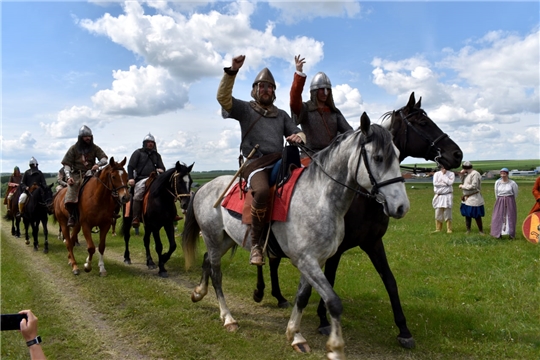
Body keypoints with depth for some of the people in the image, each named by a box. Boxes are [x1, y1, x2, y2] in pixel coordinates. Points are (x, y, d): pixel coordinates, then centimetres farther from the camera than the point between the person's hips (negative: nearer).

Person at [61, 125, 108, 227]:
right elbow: (67, 164, 5)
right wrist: (68, 176, -12)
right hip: (76, 175, -1)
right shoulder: (74, 148, 8)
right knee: (70, 200, -20)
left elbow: (104, 159, 0)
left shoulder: (95, 148, 10)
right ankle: (72, 216, 4)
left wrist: (98, 164, -23)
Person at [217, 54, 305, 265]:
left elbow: (298, 133, 21)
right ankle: (256, 243, -23)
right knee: (262, 191, -37)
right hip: (256, 164, -5)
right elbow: (223, 97, -4)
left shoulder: (281, 115, 25)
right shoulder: (245, 109, 12)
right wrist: (232, 71, -15)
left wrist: (298, 137, -4)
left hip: (279, 162, 5)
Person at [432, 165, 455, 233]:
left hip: (447, 196, -2)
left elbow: (450, 182, -15)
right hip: (439, 196, 2)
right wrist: (445, 184, -11)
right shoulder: (436, 174, 6)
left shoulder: (451, 174, 2)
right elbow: (435, 183, -8)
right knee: (438, 213, 4)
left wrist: (444, 175, -7)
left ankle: (449, 229, 7)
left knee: (447, 213, -2)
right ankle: (438, 229, 13)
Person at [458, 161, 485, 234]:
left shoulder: (475, 174, -17)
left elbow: (474, 186, -22)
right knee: (467, 215, 12)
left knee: (476, 216, -1)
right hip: (467, 198, 9)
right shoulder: (467, 174, 11)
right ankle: (468, 230, 21)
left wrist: (463, 186, -13)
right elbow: (463, 182, 20)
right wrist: (461, 174, 5)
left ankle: (481, 231, 12)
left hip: (474, 199, -9)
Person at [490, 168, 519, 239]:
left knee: (510, 217, 4)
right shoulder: (497, 182, -3)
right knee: (499, 217, 3)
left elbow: (515, 193, 5)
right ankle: (499, 233, 11)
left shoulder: (512, 183, -9)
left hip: (510, 202, -2)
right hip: (500, 202, 2)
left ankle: (511, 234, 11)